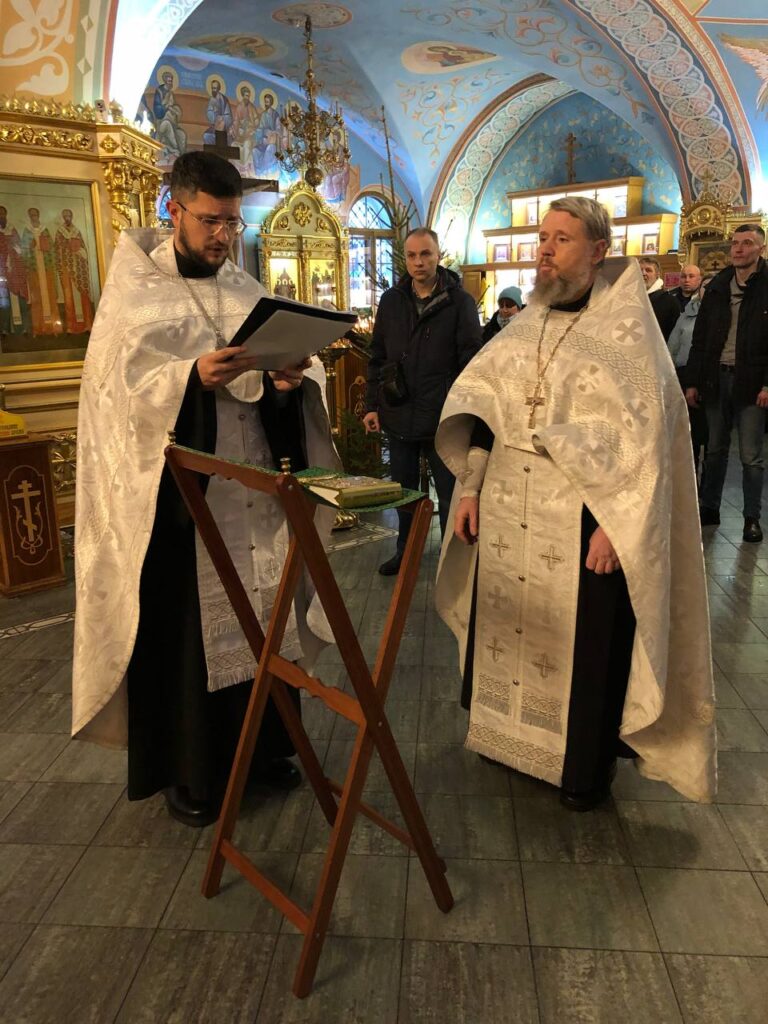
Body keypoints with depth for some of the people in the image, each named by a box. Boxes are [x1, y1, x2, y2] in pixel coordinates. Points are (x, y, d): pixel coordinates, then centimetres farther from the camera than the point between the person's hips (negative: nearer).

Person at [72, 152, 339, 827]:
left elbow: (290, 380, 9)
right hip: (178, 493, -4)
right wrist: (191, 378, -25)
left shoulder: (249, 292, 12)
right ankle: (190, 771, 22)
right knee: (185, 626, 3)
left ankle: (263, 744, 29)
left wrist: (291, 382, -14)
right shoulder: (132, 292, 0)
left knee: (262, 616, 9)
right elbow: (118, 390, -10)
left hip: (254, 489, 4)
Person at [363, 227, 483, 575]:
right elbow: (377, 358, 11)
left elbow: (470, 363, -7)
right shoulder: (391, 301, 7)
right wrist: (372, 405, 6)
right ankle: (405, 550, 34)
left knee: (449, 493, 7)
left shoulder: (460, 302, -5)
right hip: (399, 415, 4)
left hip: (442, 417, -4)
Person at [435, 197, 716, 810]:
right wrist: (470, 487, 3)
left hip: (582, 516, -5)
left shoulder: (626, 327, -5)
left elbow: (644, 434, -11)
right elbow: (479, 404, 10)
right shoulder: (526, 324, 11)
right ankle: (508, 737, 37)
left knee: (584, 642, 6)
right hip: (507, 513, 5)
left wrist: (615, 524, -17)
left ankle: (586, 769, 28)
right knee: (506, 626, 14)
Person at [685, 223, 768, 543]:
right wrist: (692, 381, 6)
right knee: (715, 449, 13)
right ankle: (708, 508, 24)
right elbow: (700, 337, 10)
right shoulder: (718, 286, 10)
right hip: (716, 377, 4)